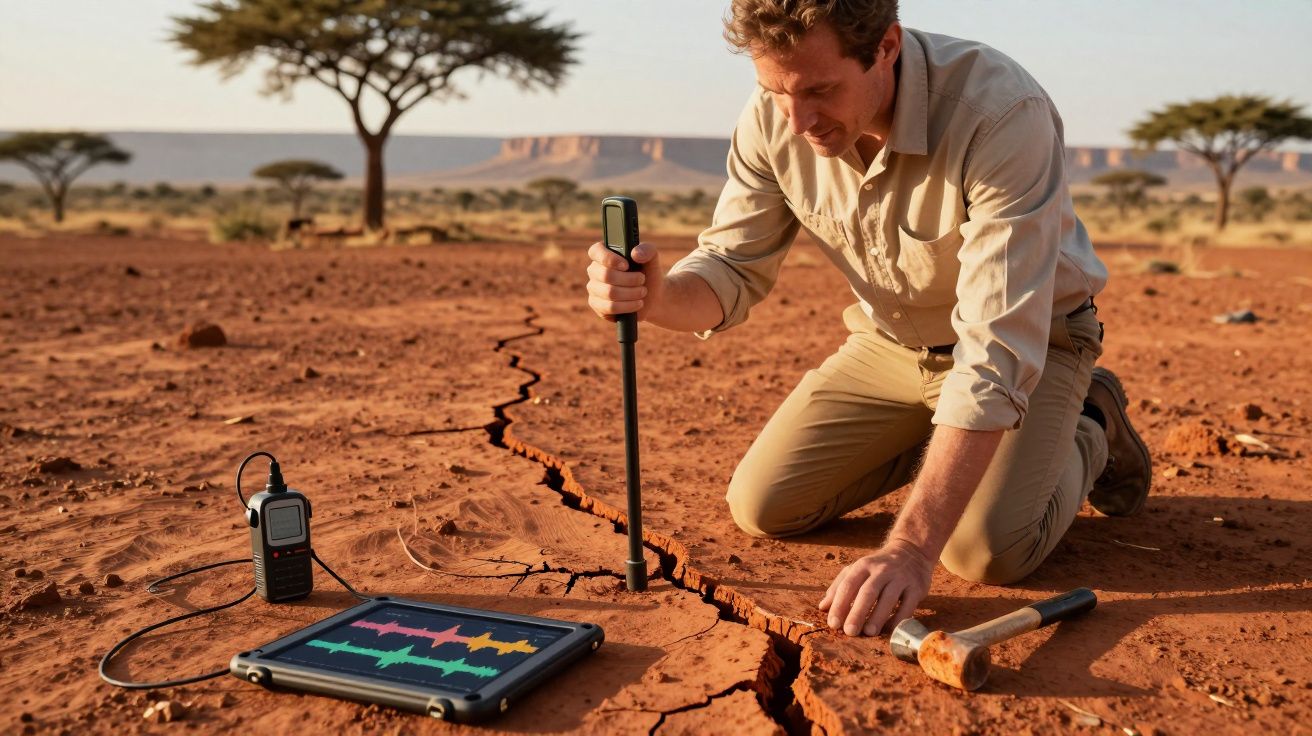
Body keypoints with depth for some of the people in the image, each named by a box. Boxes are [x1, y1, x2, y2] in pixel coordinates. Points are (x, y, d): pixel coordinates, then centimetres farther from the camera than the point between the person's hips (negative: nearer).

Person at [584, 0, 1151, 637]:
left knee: (987, 549, -25)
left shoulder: (1002, 115, -36)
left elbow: (997, 356, -40)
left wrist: (909, 548, -46)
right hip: (890, 340, 5)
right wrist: (657, 296, -35)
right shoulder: (774, 117, -19)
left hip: (1034, 339, -4)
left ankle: (1087, 430, 8)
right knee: (762, 507, -4)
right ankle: (933, 444, 20)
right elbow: (733, 269, -9)